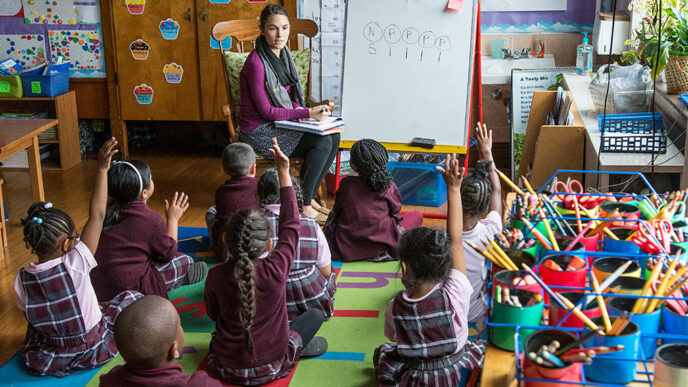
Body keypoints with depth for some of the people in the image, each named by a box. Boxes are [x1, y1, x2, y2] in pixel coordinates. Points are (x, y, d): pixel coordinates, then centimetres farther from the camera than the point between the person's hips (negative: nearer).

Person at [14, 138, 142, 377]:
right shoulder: (75, 265, -25)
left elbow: (31, 318, 1)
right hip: (91, 352, -4)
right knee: (132, 299, 14)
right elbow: (97, 216, -23)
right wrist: (102, 170, -22)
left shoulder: (22, 279, -13)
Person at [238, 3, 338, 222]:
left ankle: (309, 198, 3)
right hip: (260, 132, -8)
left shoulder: (283, 55, 7)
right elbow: (266, 110, -20)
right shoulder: (256, 62, -20)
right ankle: (302, 206, -9)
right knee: (322, 142, -21)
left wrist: (306, 112, -7)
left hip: (281, 124, 8)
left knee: (333, 137, -8)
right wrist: (307, 114, -22)